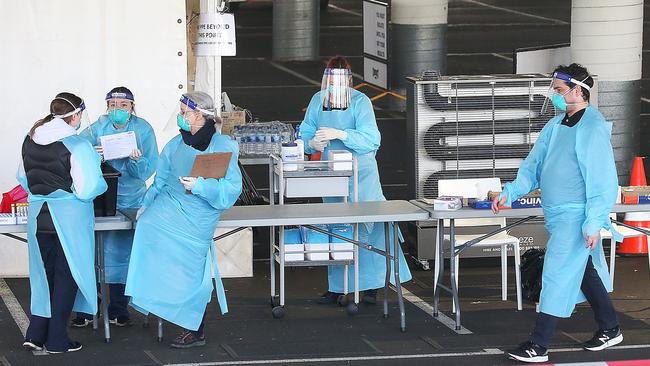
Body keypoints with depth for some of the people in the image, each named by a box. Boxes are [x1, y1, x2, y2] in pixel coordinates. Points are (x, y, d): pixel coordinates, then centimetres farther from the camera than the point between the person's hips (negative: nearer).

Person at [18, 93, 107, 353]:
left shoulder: (30, 142, 2)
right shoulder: (77, 146, -17)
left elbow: (23, 178, 15)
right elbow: (87, 189, -20)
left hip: (38, 214, 5)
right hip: (69, 216, -5)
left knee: (44, 273, 17)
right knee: (66, 275, 7)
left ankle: (36, 334, 15)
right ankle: (57, 341, 11)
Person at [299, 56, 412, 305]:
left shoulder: (360, 101, -11)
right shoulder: (318, 101, 3)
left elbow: (371, 139, -20)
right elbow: (305, 133, 8)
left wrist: (339, 134, -29)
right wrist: (312, 143, -16)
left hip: (361, 173, -5)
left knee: (368, 225, -8)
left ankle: (371, 285, -3)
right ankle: (336, 288, 17)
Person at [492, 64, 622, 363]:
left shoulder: (593, 128, -16)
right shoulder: (555, 126, 11)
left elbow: (603, 180, -19)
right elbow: (534, 166, 15)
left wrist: (594, 222, -23)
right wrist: (511, 192, 1)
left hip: (576, 216, -9)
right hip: (556, 215, 9)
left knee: (558, 276, -8)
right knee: (586, 273, 18)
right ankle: (610, 329, 32)